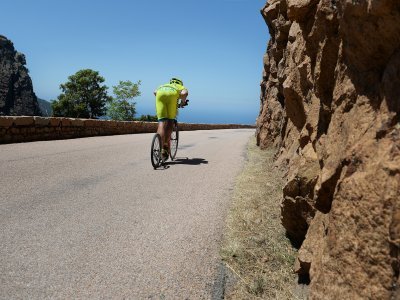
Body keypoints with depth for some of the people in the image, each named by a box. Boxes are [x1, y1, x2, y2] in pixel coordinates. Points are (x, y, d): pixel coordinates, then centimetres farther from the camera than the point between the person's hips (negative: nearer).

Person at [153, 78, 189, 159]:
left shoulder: (163, 85, 44)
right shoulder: (181, 87, 35)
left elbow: (155, 92, 23)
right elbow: (184, 93, 9)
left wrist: (159, 100, 37)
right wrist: (183, 102, 25)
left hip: (160, 93, 2)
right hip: (172, 95, -2)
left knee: (162, 122, -1)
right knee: (170, 121, 10)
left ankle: (162, 149, -10)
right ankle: (166, 145, 3)